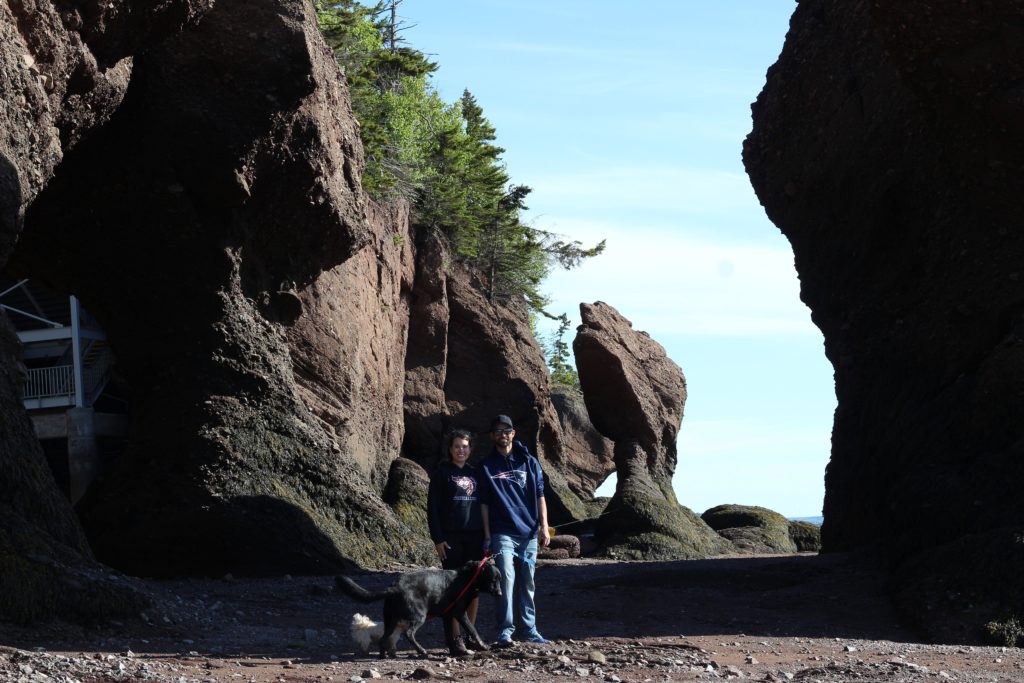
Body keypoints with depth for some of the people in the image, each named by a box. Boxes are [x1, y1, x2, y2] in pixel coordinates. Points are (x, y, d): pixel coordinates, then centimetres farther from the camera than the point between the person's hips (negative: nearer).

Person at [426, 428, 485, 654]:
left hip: (475, 537, 4)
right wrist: (437, 538, -10)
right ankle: (456, 637, -5)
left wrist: (487, 537, 12)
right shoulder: (442, 473, 3)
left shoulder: (475, 473, 16)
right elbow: (433, 508, -1)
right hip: (451, 538, -4)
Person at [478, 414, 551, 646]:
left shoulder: (529, 462, 11)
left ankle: (528, 629, 15)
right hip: (502, 533, -3)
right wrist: (487, 535, -1)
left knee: (527, 583, 8)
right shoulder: (487, 466, 6)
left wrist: (544, 527, 1)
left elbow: (540, 496, 10)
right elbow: (484, 503, 5)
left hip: (529, 532, 3)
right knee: (506, 579, -16)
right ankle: (505, 630, -15)